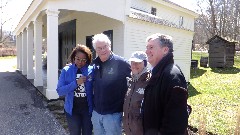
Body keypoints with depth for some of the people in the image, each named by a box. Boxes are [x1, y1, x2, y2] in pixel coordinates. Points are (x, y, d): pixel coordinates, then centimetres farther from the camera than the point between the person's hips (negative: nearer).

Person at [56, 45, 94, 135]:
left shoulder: (91, 70, -7)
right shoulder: (66, 70, -6)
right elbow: (60, 91, -12)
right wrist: (76, 83, -23)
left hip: (88, 109, 0)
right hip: (72, 110, 0)